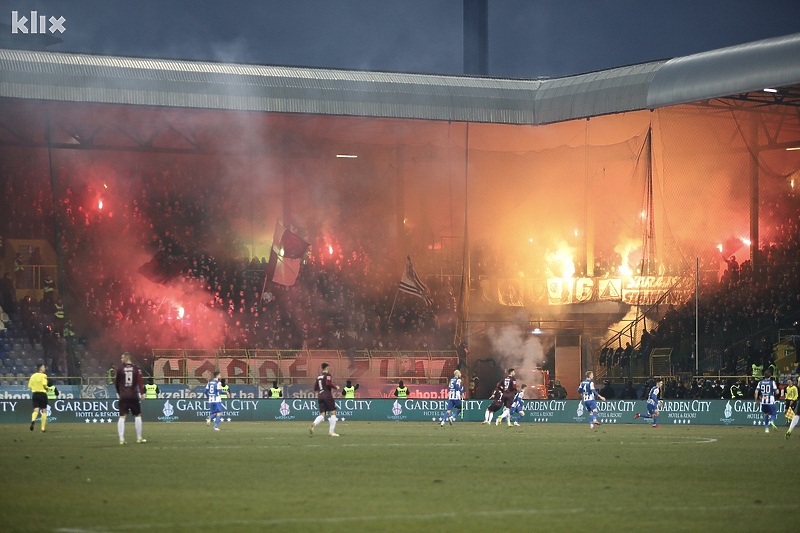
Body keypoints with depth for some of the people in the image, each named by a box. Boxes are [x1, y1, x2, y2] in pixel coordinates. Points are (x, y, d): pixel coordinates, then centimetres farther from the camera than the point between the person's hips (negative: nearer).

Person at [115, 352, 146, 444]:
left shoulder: (120, 369, 1)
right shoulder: (136, 369, 0)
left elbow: (116, 382, 9)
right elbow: (140, 381, -7)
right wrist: (142, 393, -3)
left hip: (123, 396, 0)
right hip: (134, 396, 0)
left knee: (122, 417, 0)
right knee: (137, 416, 11)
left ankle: (121, 439, -9)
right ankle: (139, 438, 11)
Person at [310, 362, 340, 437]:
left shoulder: (318, 376, 16)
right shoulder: (327, 375, -4)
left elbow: (315, 388, 19)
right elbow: (329, 383, -21)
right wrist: (336, 387, -6)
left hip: (320, 396, 6)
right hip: (327, 396, -6)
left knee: (322, 415, 3)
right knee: (333, 413, 3)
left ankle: (313, 425, -27)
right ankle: (331, 432, -3)